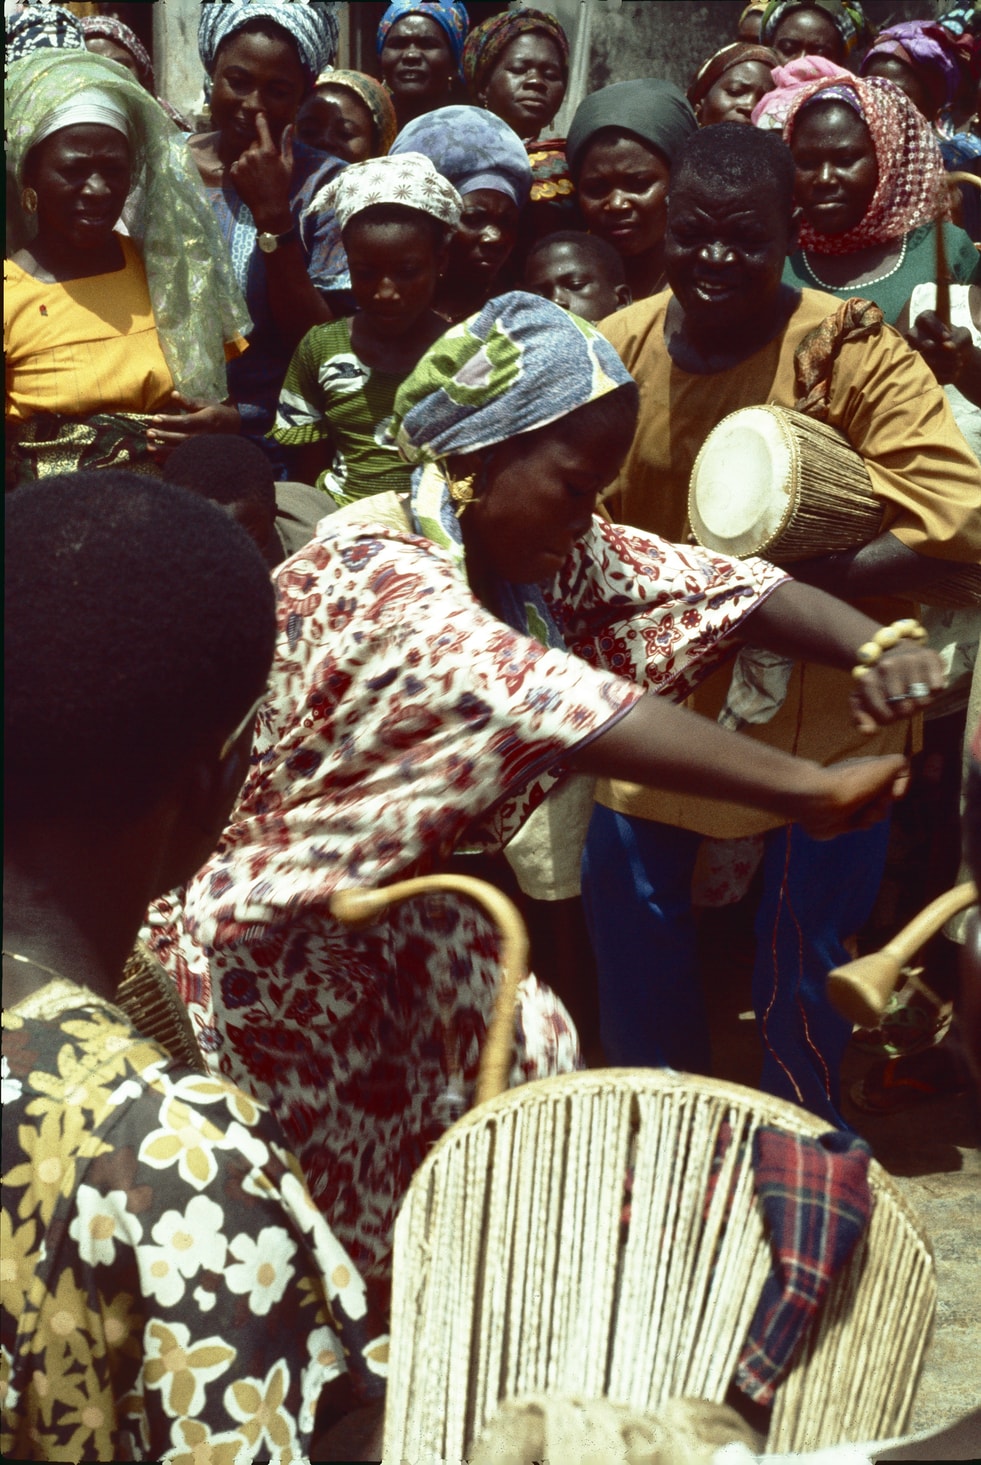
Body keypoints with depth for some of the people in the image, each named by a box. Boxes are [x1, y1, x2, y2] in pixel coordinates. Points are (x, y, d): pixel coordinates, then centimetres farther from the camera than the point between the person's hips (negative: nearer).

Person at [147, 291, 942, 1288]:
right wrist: (811, 791, -46)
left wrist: (877, 650, -28)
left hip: (396, 904, 8)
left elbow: (720, 586, -10)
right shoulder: (373, 577, -32)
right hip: (270, 931, -7)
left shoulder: (547, 549, -6)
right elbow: (559, 709, -44)